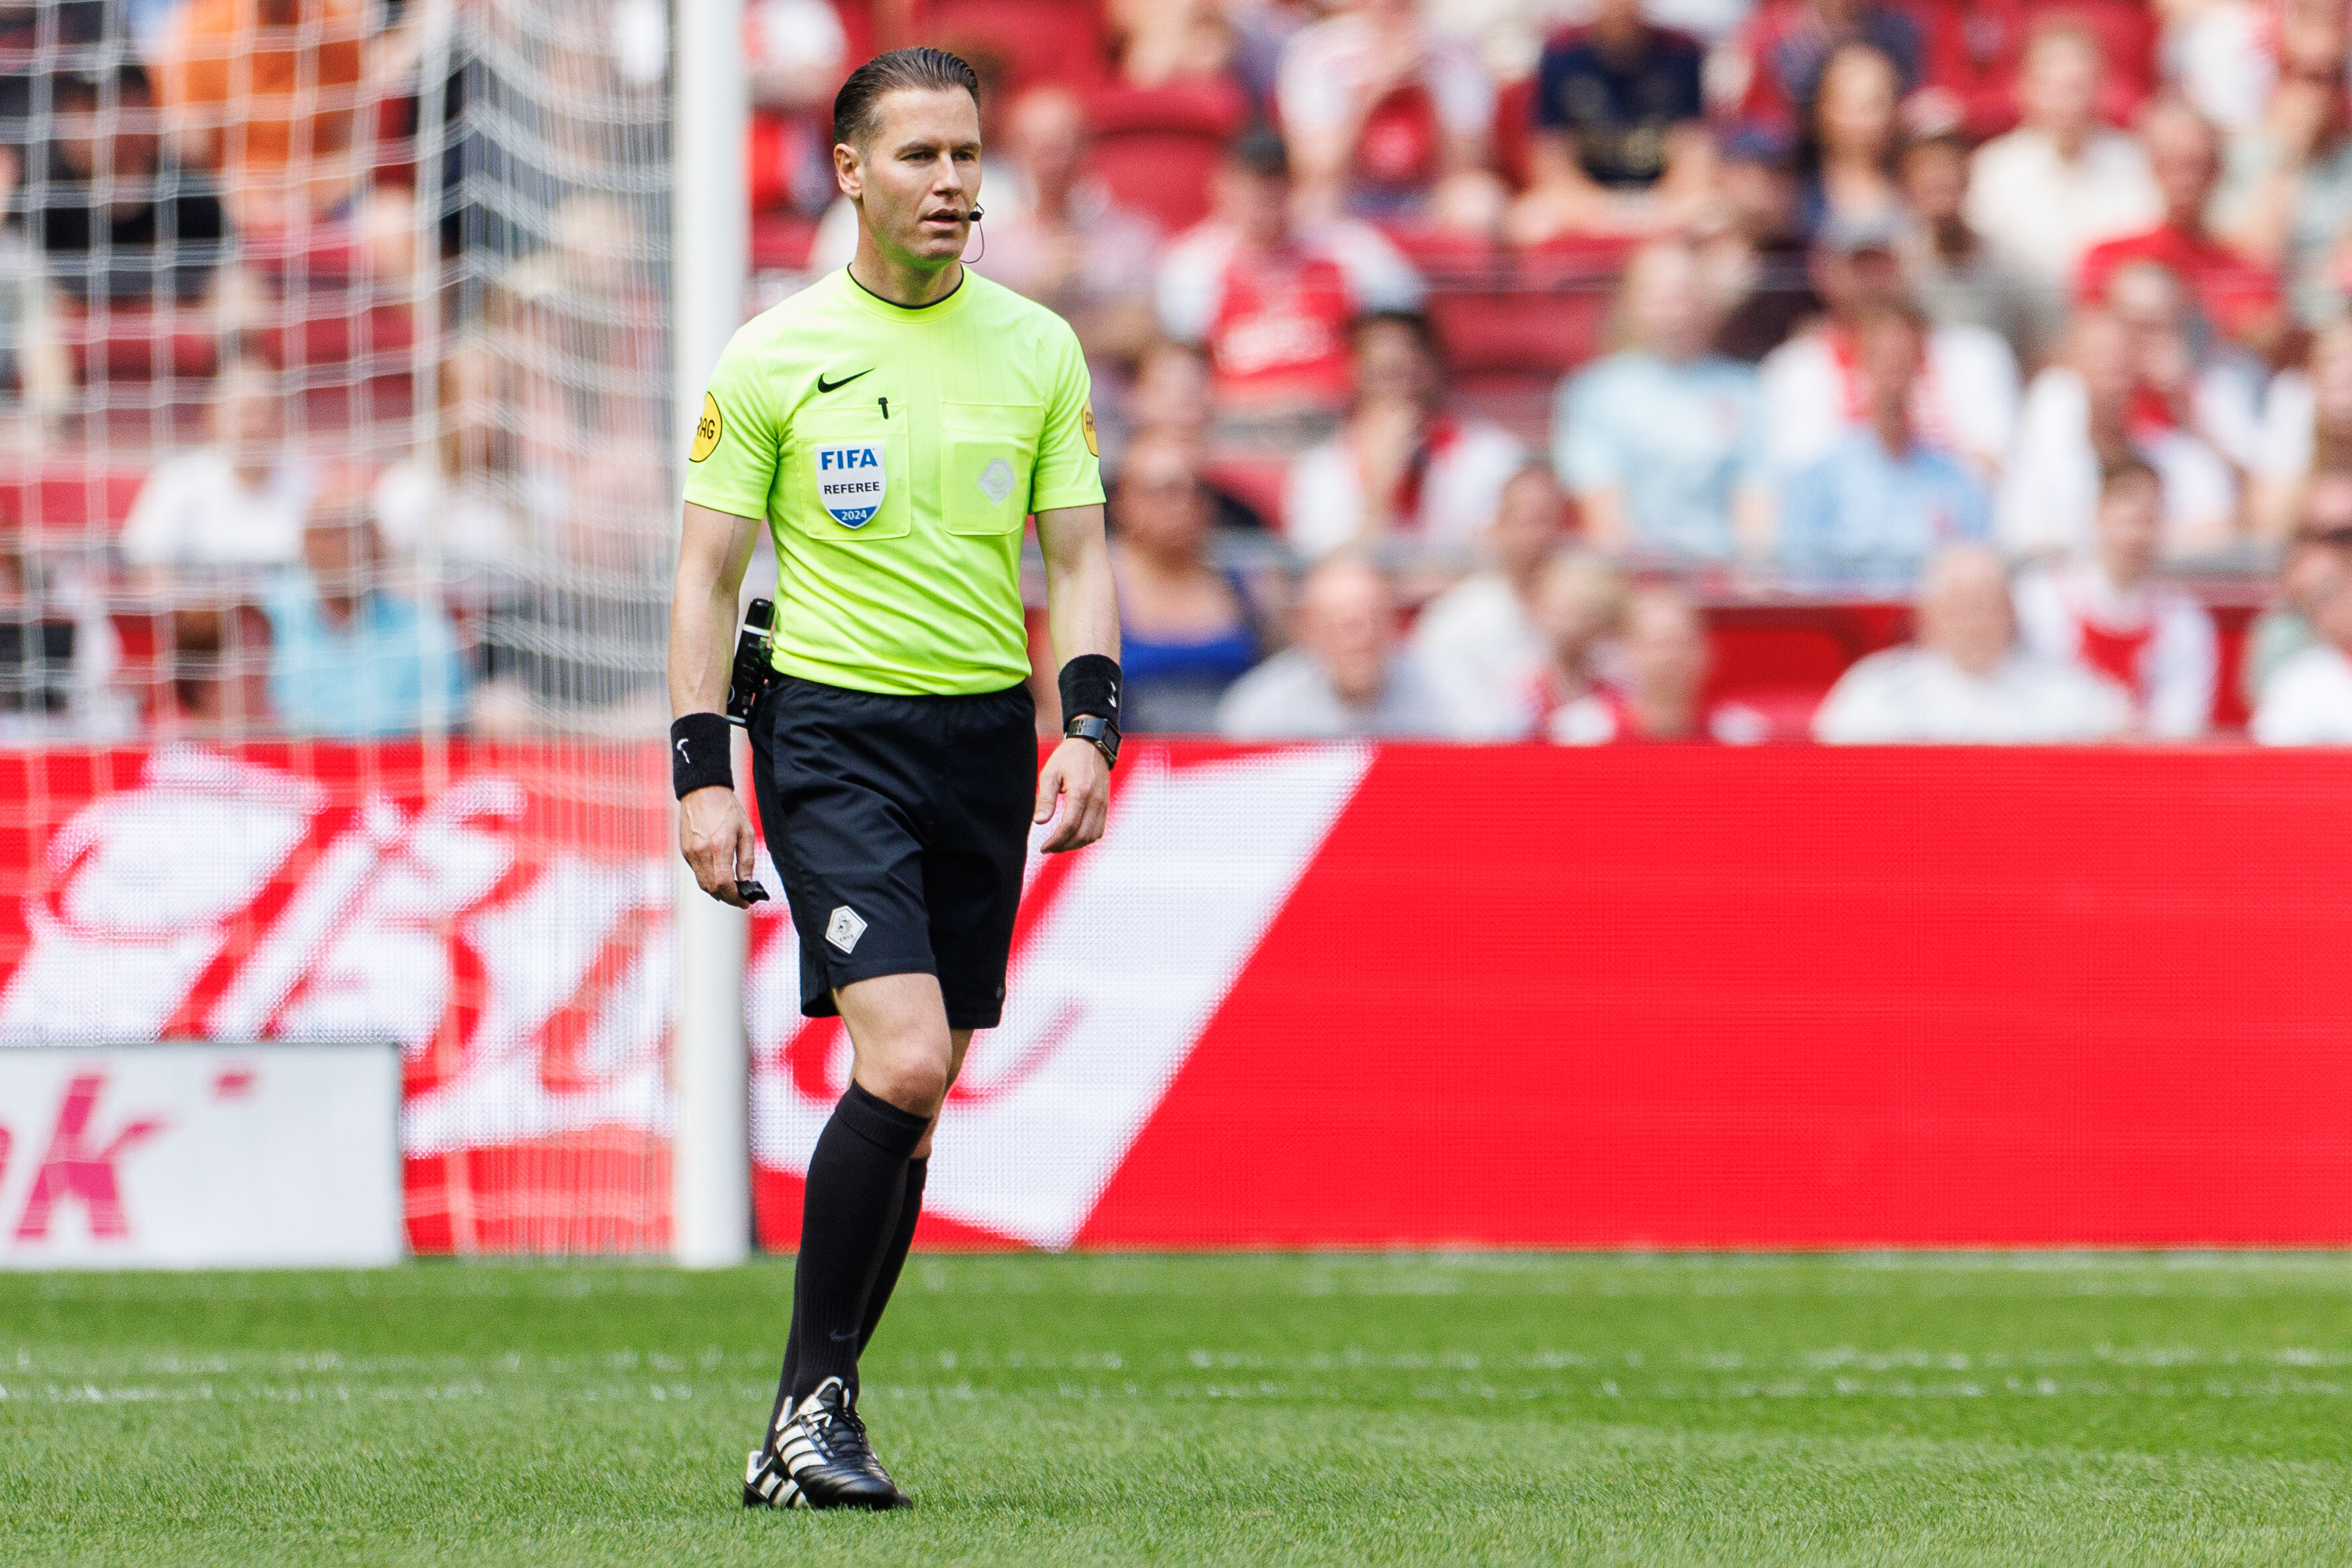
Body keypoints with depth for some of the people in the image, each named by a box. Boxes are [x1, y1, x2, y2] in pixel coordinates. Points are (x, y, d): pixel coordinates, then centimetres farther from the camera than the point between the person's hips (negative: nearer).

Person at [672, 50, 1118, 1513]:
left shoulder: (1038, 349, 7)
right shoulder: (775, 357, -2)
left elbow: (1079, 558, 9)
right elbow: (708, 577, 1)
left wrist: (1089, 732, -6)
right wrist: (703, 777, -7)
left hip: (987, 736, 4)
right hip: (832, 732, -4)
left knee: (918, 1093, 5)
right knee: (903, 1064, -19)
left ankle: (812, 1417, 16)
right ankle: (814, 1400, -9)